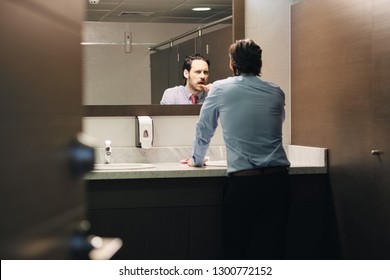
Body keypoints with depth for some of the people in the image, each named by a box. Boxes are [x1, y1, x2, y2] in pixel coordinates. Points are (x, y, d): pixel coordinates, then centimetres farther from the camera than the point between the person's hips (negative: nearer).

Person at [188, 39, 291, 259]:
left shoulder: (221, 89, 3)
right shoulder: (276, 93, 11)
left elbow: (204, 129, 14)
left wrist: (197, 159, 31)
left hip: (242, 181, -3)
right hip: (277, 179, 3)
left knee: (236, 248, 10)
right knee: (272, 249, 6)